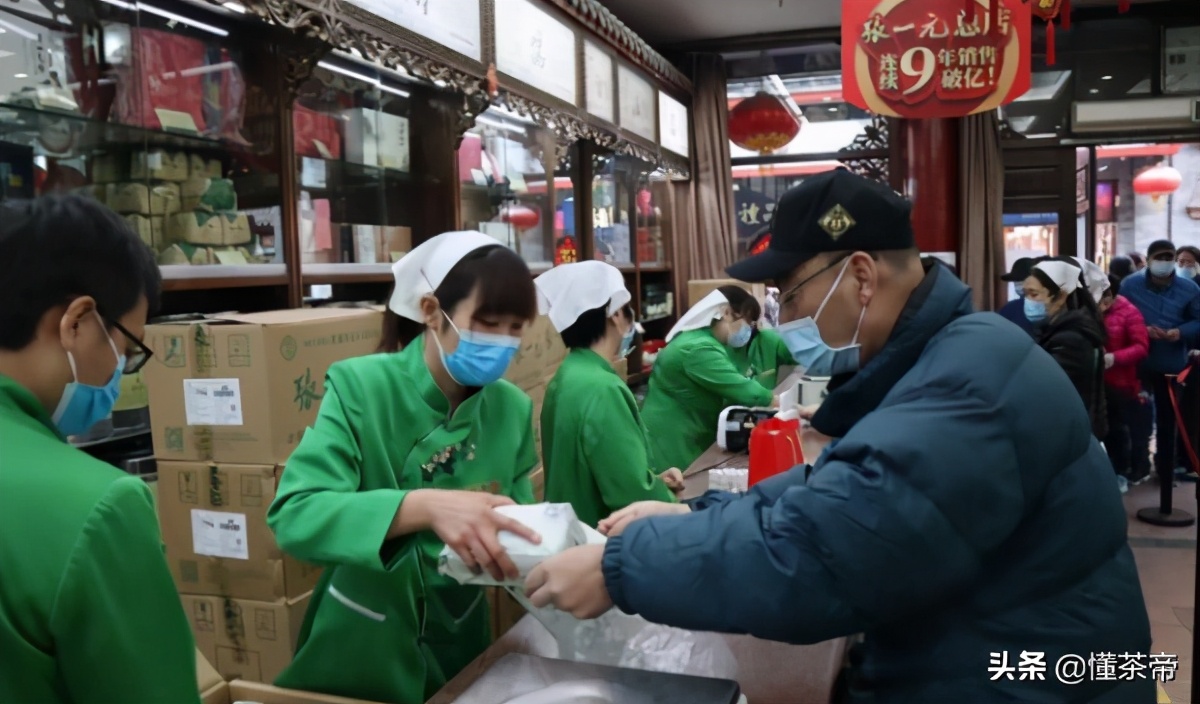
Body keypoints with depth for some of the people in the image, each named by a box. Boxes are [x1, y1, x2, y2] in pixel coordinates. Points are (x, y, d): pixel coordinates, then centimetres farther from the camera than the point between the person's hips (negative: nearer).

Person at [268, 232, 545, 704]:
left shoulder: (513, 408, -6)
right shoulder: (360, 386, -18)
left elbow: (517, 520, -2)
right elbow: (294, 515, -28)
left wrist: (544, 540, -24)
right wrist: (424, 506, -42)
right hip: (362, 652, -3)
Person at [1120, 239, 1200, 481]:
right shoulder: (1131, 284, -4)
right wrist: (1142, 330, -20)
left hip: (1172, 364, 1)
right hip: (1138, 363, -1)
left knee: (1167, 418, 13)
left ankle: (1165, 468, 26)